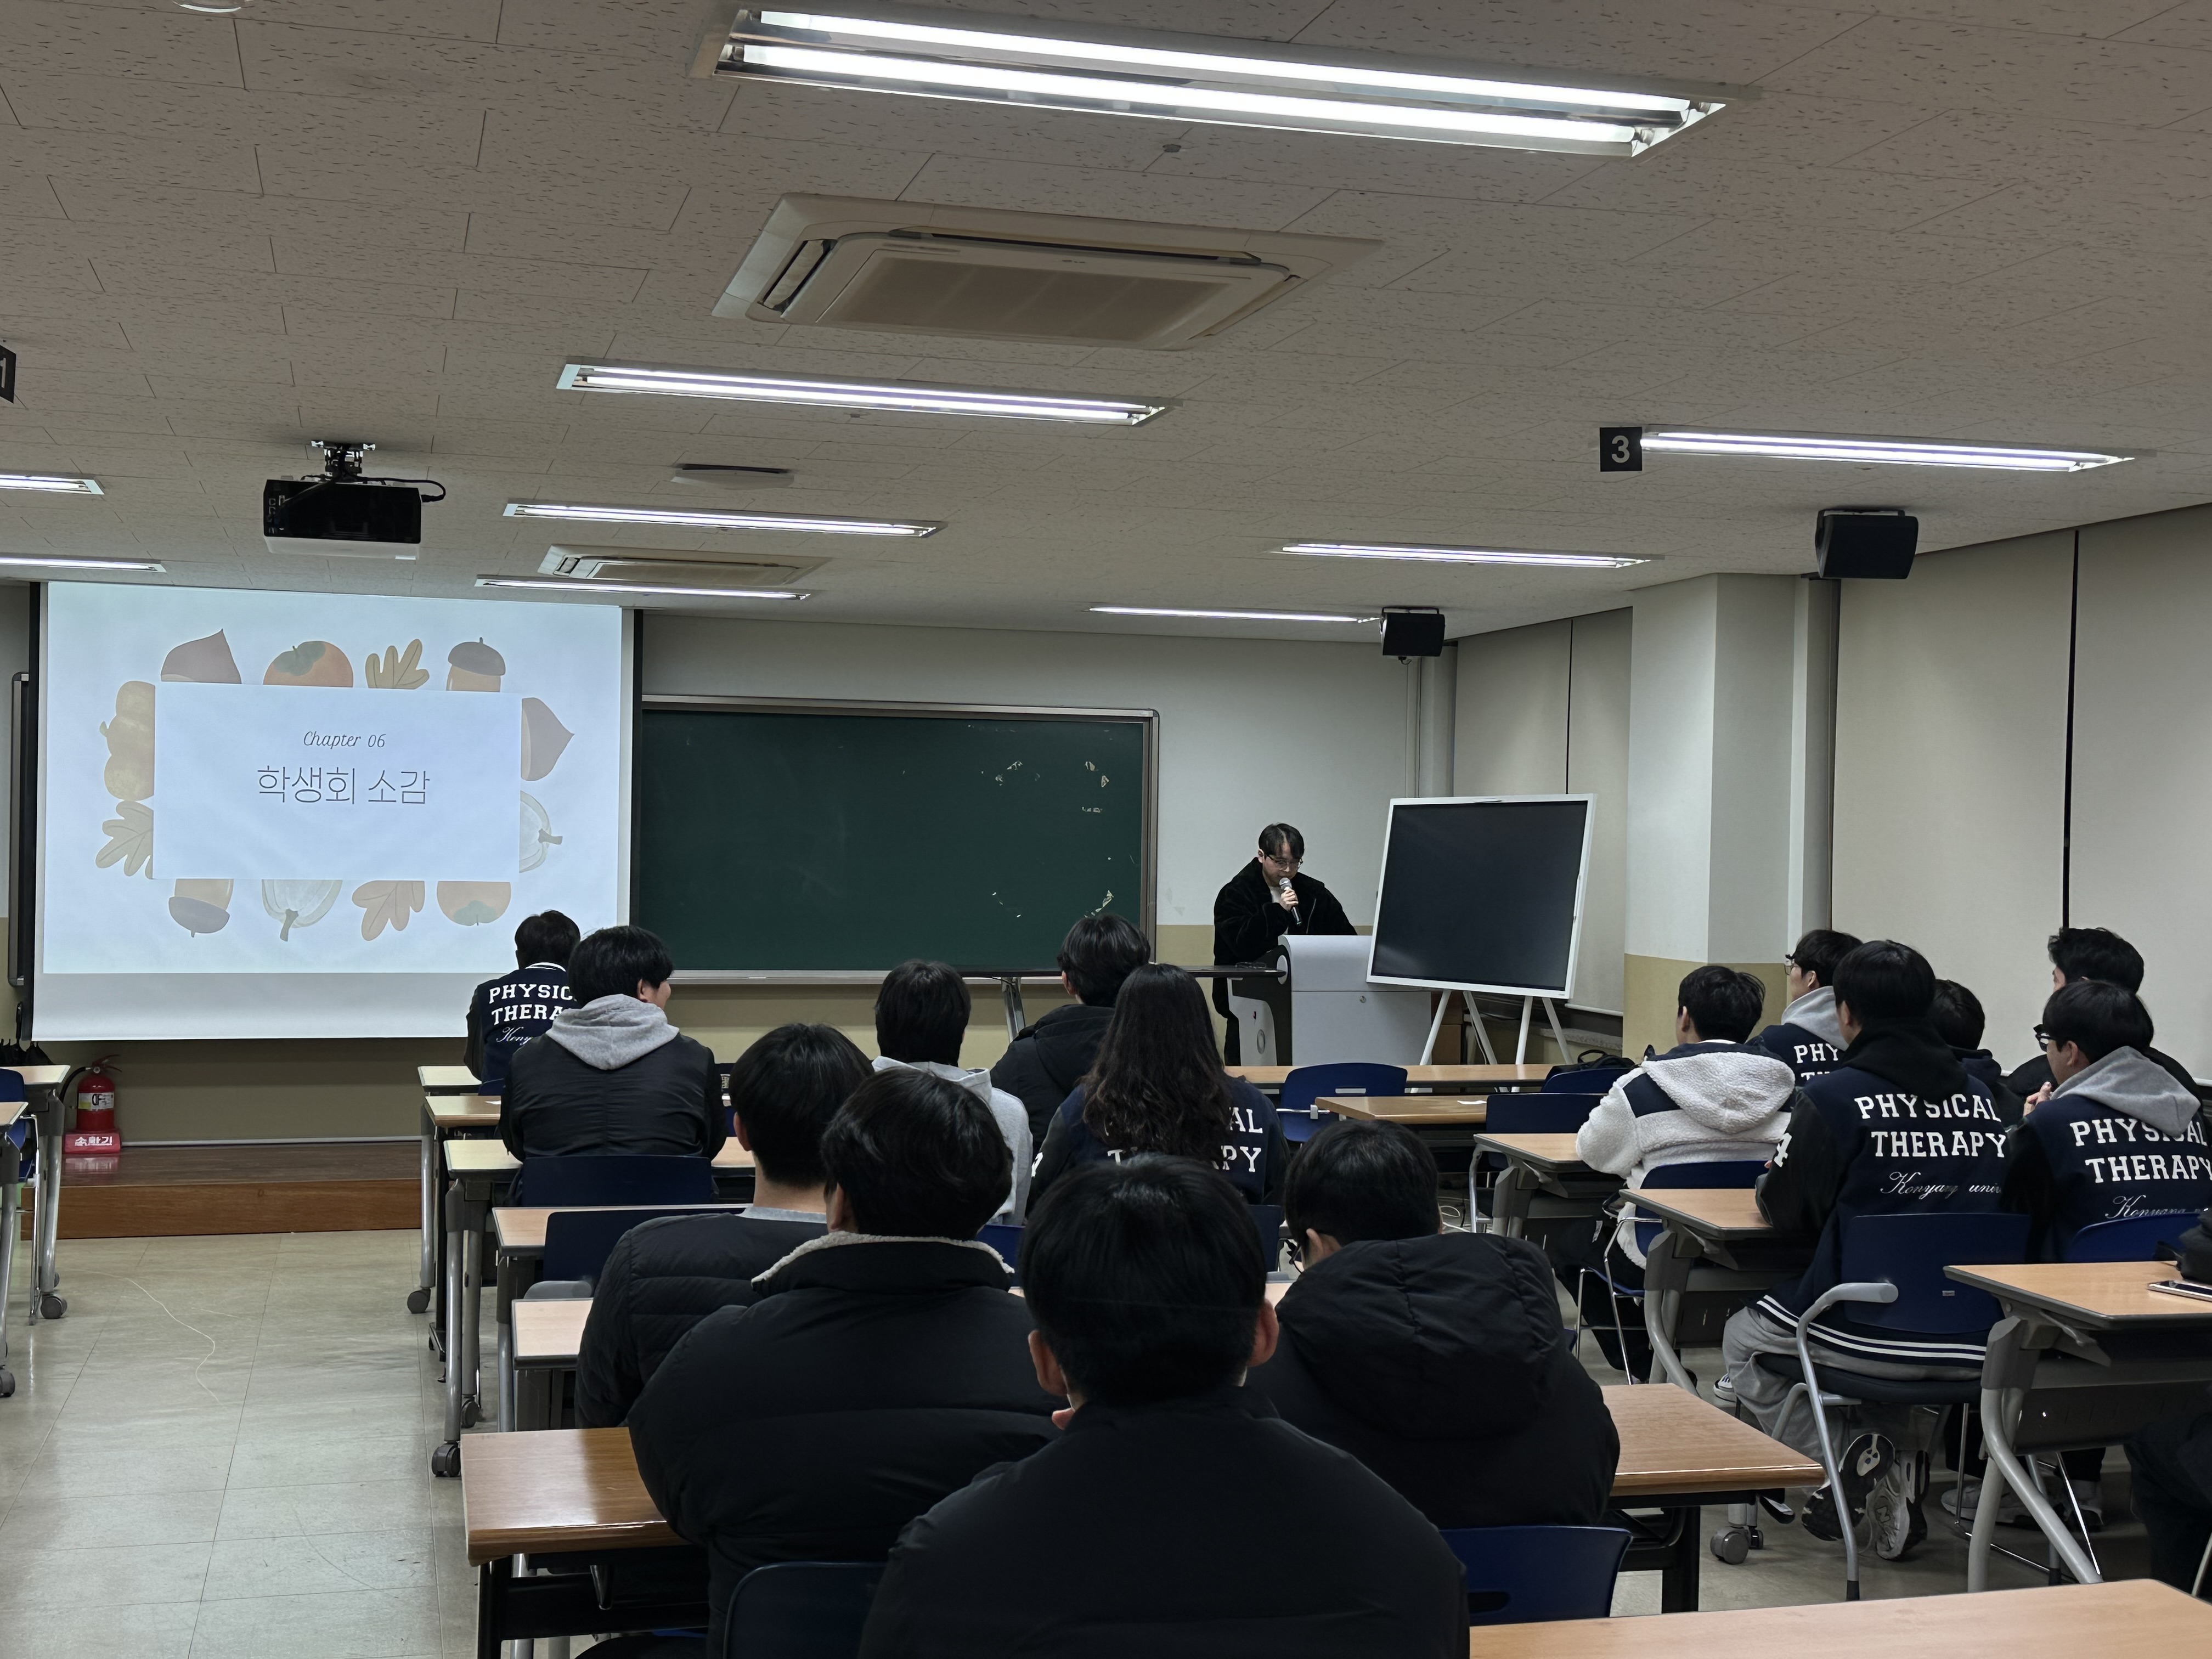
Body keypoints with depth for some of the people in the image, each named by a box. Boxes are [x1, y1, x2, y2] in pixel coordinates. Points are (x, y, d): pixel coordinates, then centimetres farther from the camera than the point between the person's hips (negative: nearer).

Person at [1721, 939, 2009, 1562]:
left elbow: (1785, 1212, -4)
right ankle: (1902, 1465, 21)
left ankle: (1837, 1463, 5)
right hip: (1973, 1343, 5)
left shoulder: (1833, 1096, -10)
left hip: (1868, 1333, -5)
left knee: (1743, 1341, 23)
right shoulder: (1981, 1097, 6)